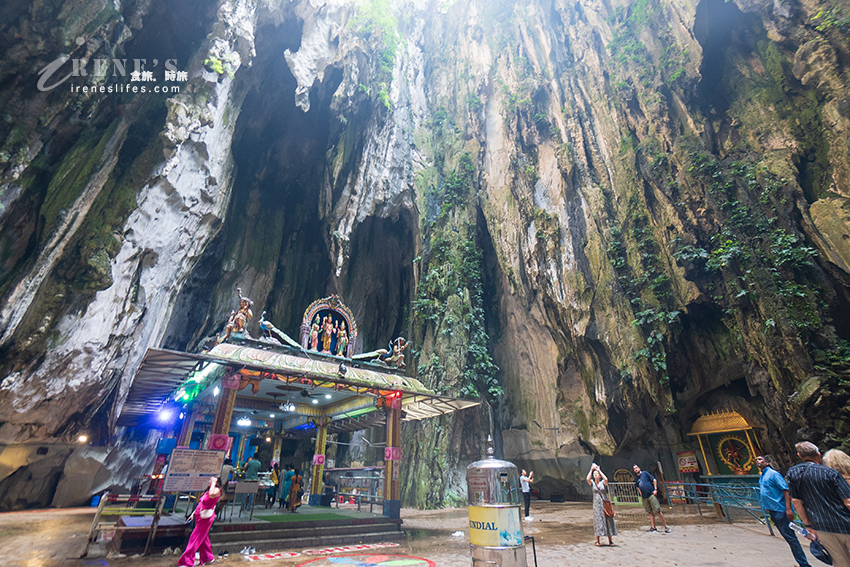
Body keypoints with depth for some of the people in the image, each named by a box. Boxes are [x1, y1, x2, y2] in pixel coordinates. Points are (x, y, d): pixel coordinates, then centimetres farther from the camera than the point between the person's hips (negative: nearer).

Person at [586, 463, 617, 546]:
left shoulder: (603, 482, 2)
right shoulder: (592, 483, 4)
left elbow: (606, 479, -21)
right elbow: (588, 479, -18)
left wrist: (599, 470, -14)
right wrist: (591, 470, -13)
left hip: (605, 503, 0)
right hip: (596, 504, 0)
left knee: (608, 520, 1)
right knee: (597, 520, -1)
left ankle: (610, 540, 11)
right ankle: (597, 540, 7)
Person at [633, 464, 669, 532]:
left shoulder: (645, 473, 1)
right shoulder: (636, 478, 14)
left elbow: (654, 480, 1)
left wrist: (655, 489, -8)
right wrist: (641, 495, 13)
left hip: (651, 495, -5)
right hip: (644, 497, 5)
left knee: (657, 511, -7)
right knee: (650, 512, 7)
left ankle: (666, 526, 1)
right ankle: (653, 527, 10)